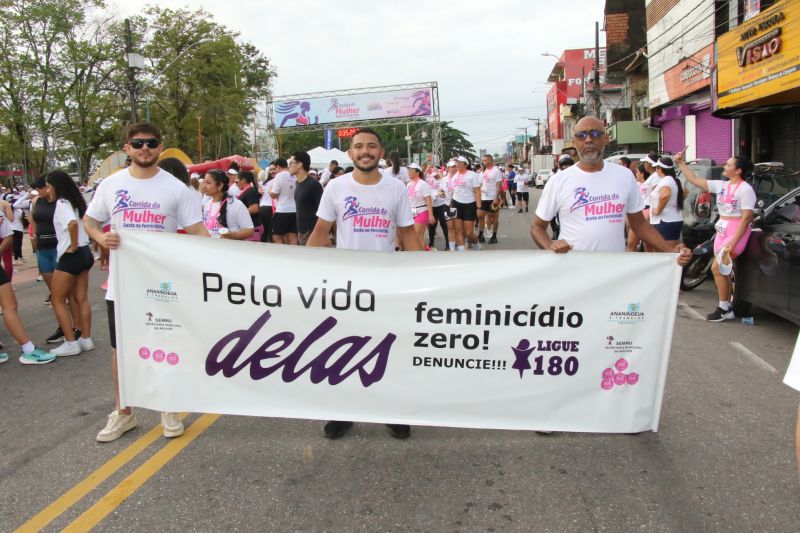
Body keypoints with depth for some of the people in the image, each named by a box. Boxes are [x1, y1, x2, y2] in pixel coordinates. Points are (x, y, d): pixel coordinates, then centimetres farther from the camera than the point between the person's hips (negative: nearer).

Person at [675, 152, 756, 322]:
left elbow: (746, 218, -17)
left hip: (736, 232, -8)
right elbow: (695, 180, 14)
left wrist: (733, 242, -23)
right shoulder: (721, 185, 8)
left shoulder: (745, 189, -13)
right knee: (722, 270, 8)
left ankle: (724, 309, 0)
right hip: (721, 231, 8)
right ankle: (727, 308, 16)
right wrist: (681, 164, 11)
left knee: (716, 268, -11)